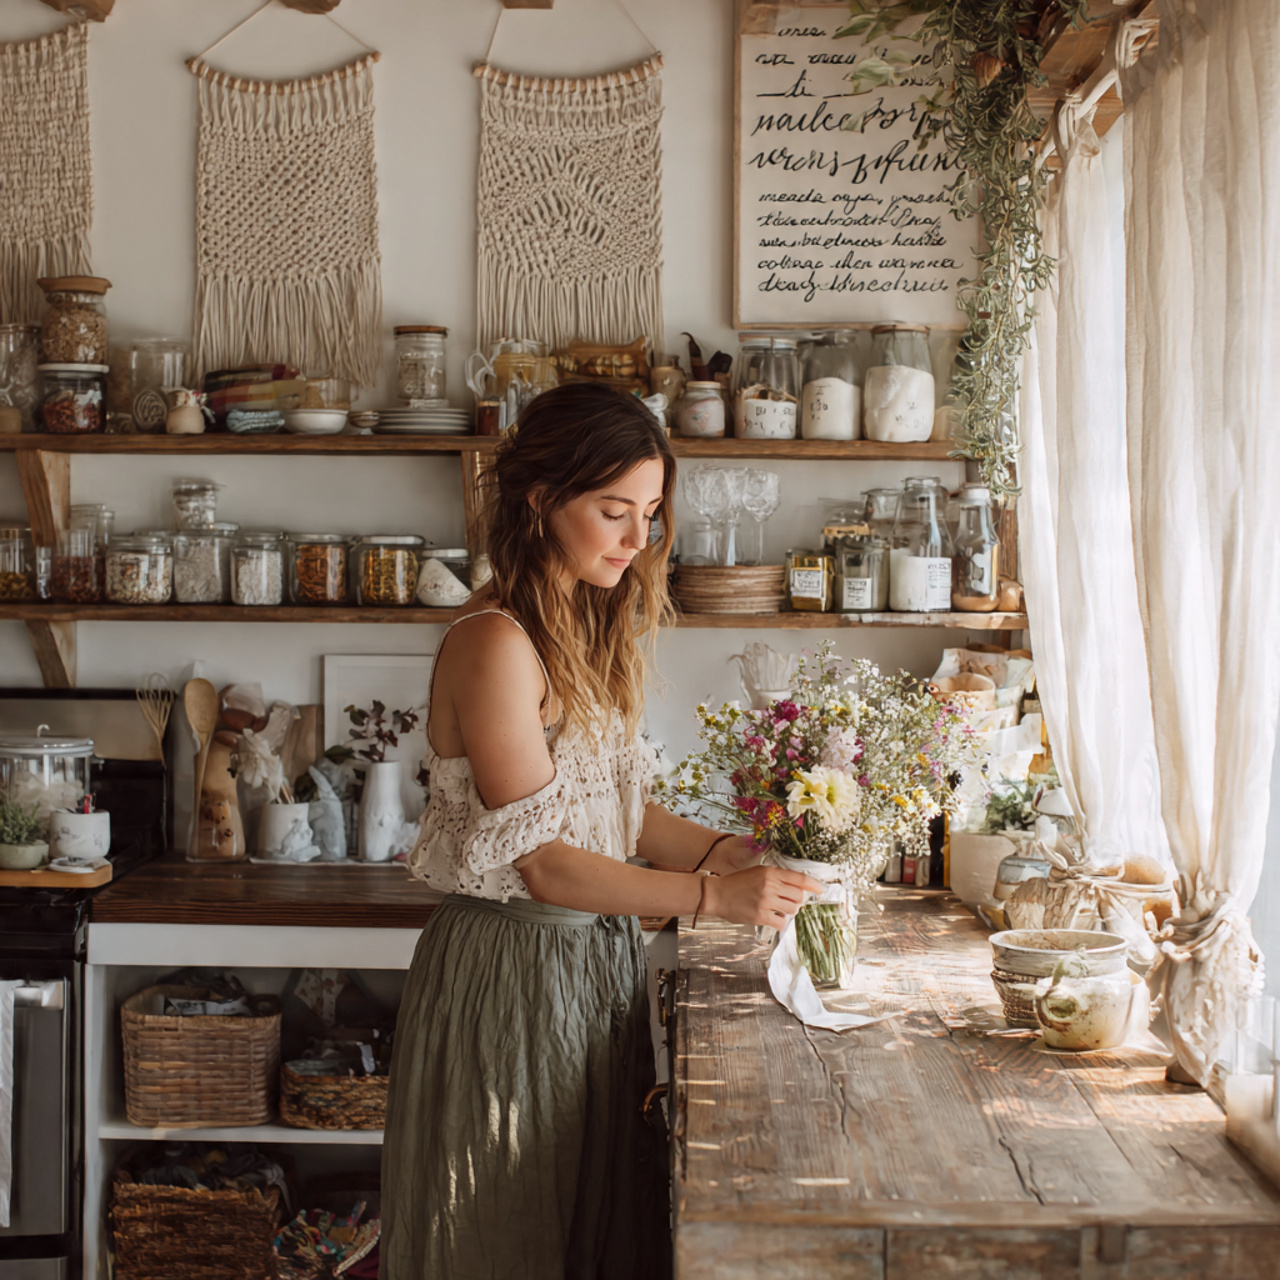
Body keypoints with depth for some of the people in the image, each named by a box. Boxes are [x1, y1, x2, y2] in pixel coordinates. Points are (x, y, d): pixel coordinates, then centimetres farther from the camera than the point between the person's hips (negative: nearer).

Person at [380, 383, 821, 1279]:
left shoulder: (588, 630, 9)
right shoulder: (495, 642, -19)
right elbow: (543, 862, -21)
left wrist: (728, 850, -3)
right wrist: (713, 895, -22)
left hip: (596, 958, 9)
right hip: (514, 967, -8)